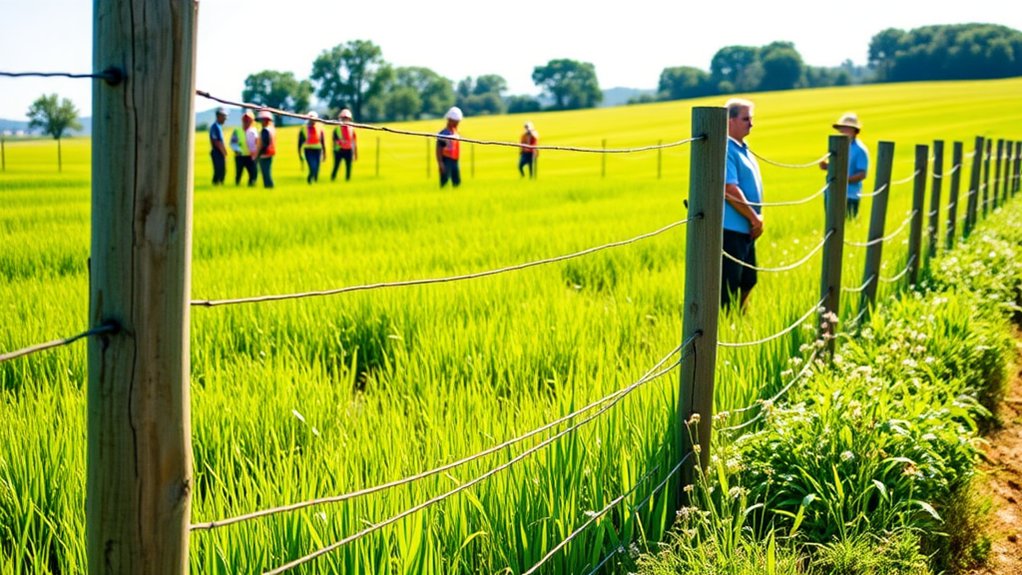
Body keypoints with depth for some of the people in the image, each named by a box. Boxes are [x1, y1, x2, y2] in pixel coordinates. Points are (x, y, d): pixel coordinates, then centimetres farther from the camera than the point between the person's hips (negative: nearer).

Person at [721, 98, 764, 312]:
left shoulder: (743, 149, 17)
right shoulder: (725, 148, -15)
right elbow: (729, 190, -21)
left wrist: (758, 218, 7)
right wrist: (754, 218, -14)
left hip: (746, 229, 10)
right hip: (730, 228, -10)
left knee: (747, 283, 18)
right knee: (728, 286, -8)